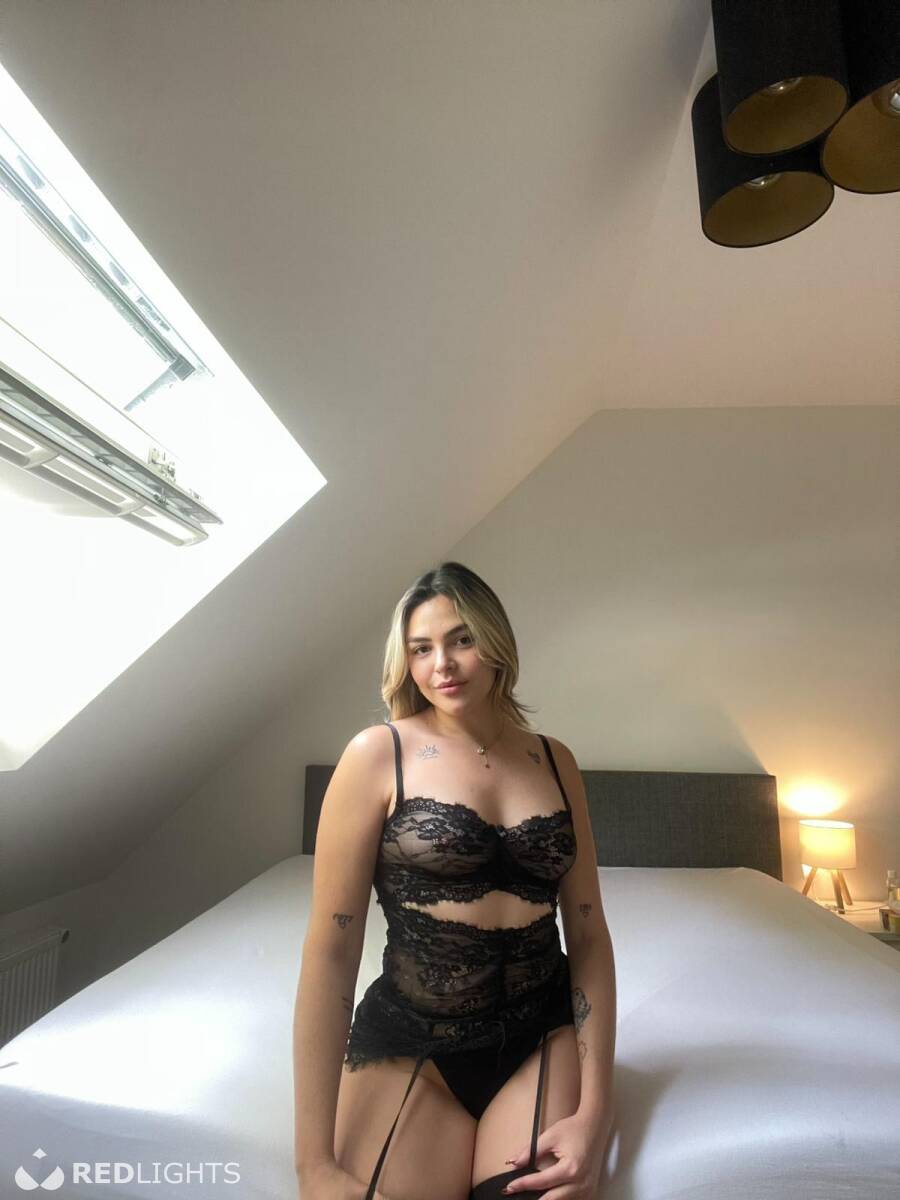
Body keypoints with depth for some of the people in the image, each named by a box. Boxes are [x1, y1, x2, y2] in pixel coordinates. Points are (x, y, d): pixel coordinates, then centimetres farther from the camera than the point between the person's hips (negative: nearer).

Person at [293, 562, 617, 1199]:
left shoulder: (555, 759, 1)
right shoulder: (378, 753, -10)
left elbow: (589, 933, 1)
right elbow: (332, 949, -12)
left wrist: (595, 1108, -8)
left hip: (545, 1038, 3)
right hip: (410, 1047, -2)